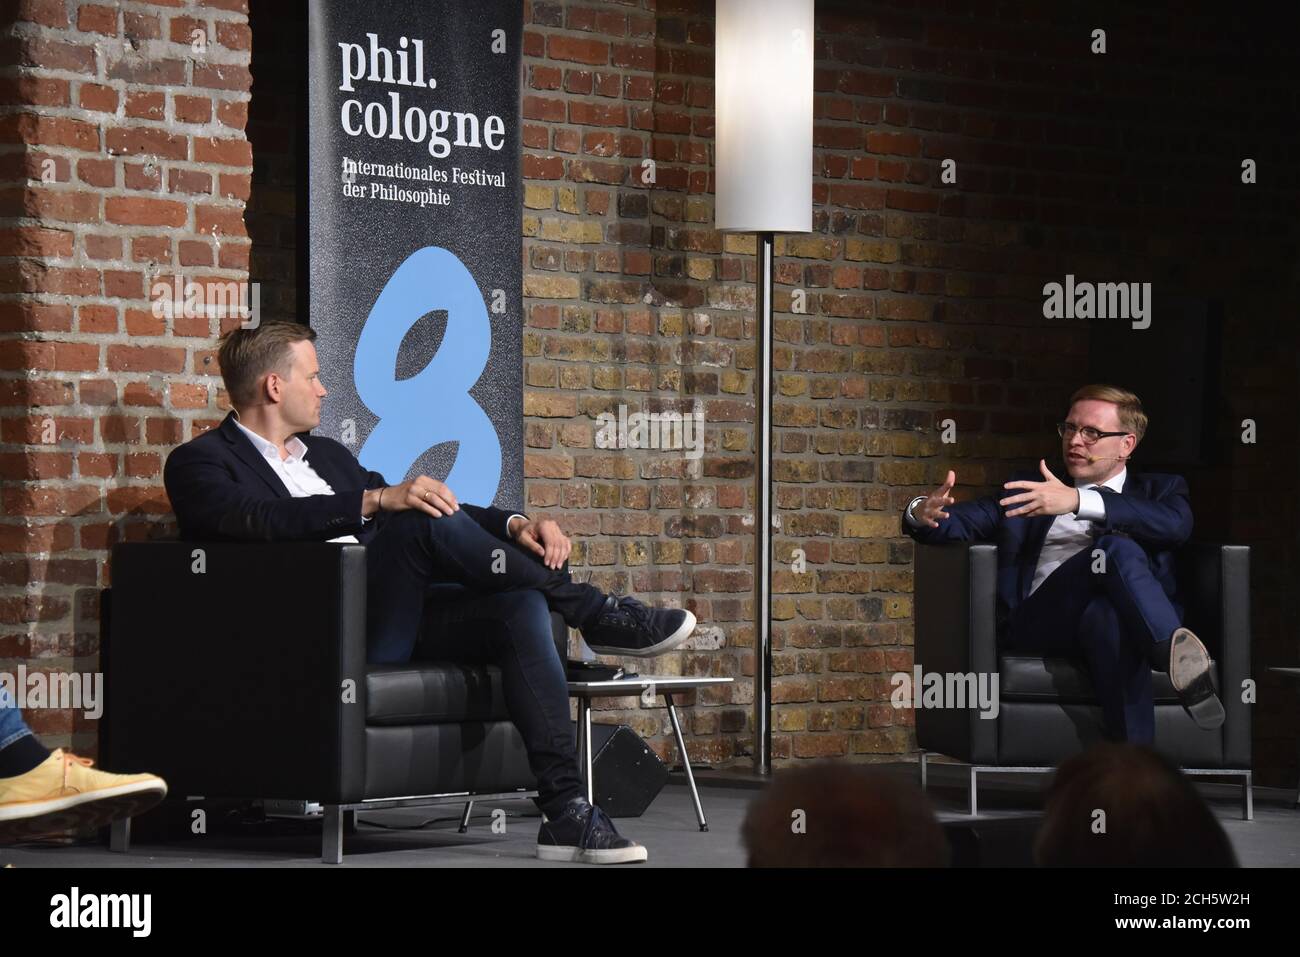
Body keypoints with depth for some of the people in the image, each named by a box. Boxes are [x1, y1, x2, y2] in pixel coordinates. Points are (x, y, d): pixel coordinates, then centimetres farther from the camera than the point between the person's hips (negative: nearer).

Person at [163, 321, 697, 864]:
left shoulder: (326, 454, 27)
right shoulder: (199, 463, 4)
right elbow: (264, 520, -18)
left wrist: (514, 527, 3)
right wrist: (378, 500, -28)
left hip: (389, 630, 7)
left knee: (520, 603, -20)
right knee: (425, 519, -27)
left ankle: (566, 812, -28)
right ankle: (596, 616, -14)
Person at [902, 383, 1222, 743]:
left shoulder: (1158, 489, 22)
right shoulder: (1030, 489, 31)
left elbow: (1176, 523, -3)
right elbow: (960, 522, 21)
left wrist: (1080, 501, -17)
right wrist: (922, 514, -7)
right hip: (1040, 618, 0)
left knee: (1108, 616, -41)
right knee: (1117, 548, -32)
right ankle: (1178, 654, -53)